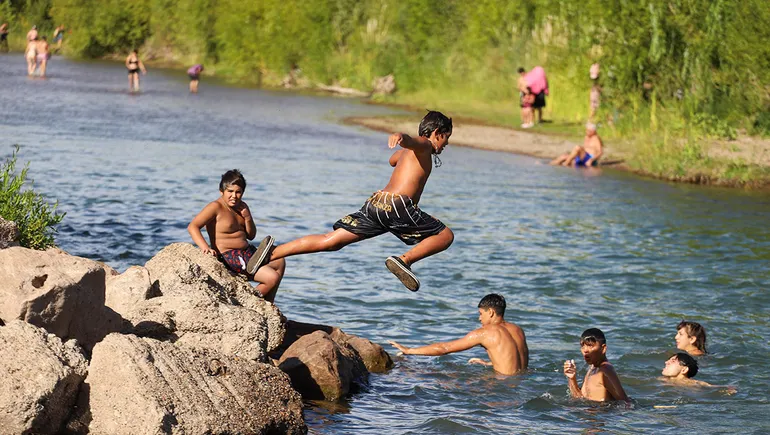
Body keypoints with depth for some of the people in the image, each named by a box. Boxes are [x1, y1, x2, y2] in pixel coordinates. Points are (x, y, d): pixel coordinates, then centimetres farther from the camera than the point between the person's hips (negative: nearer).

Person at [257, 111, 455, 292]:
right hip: (397, 205, -8)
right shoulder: (424, 145, 6)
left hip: (375, 203, 8)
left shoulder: (408, 152, 31)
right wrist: (399, 136, -43)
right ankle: (405, 260, -19)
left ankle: (271, 253, -6)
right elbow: (409, 141, -21)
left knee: (330, 241, 4)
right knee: (445, 235, 2)